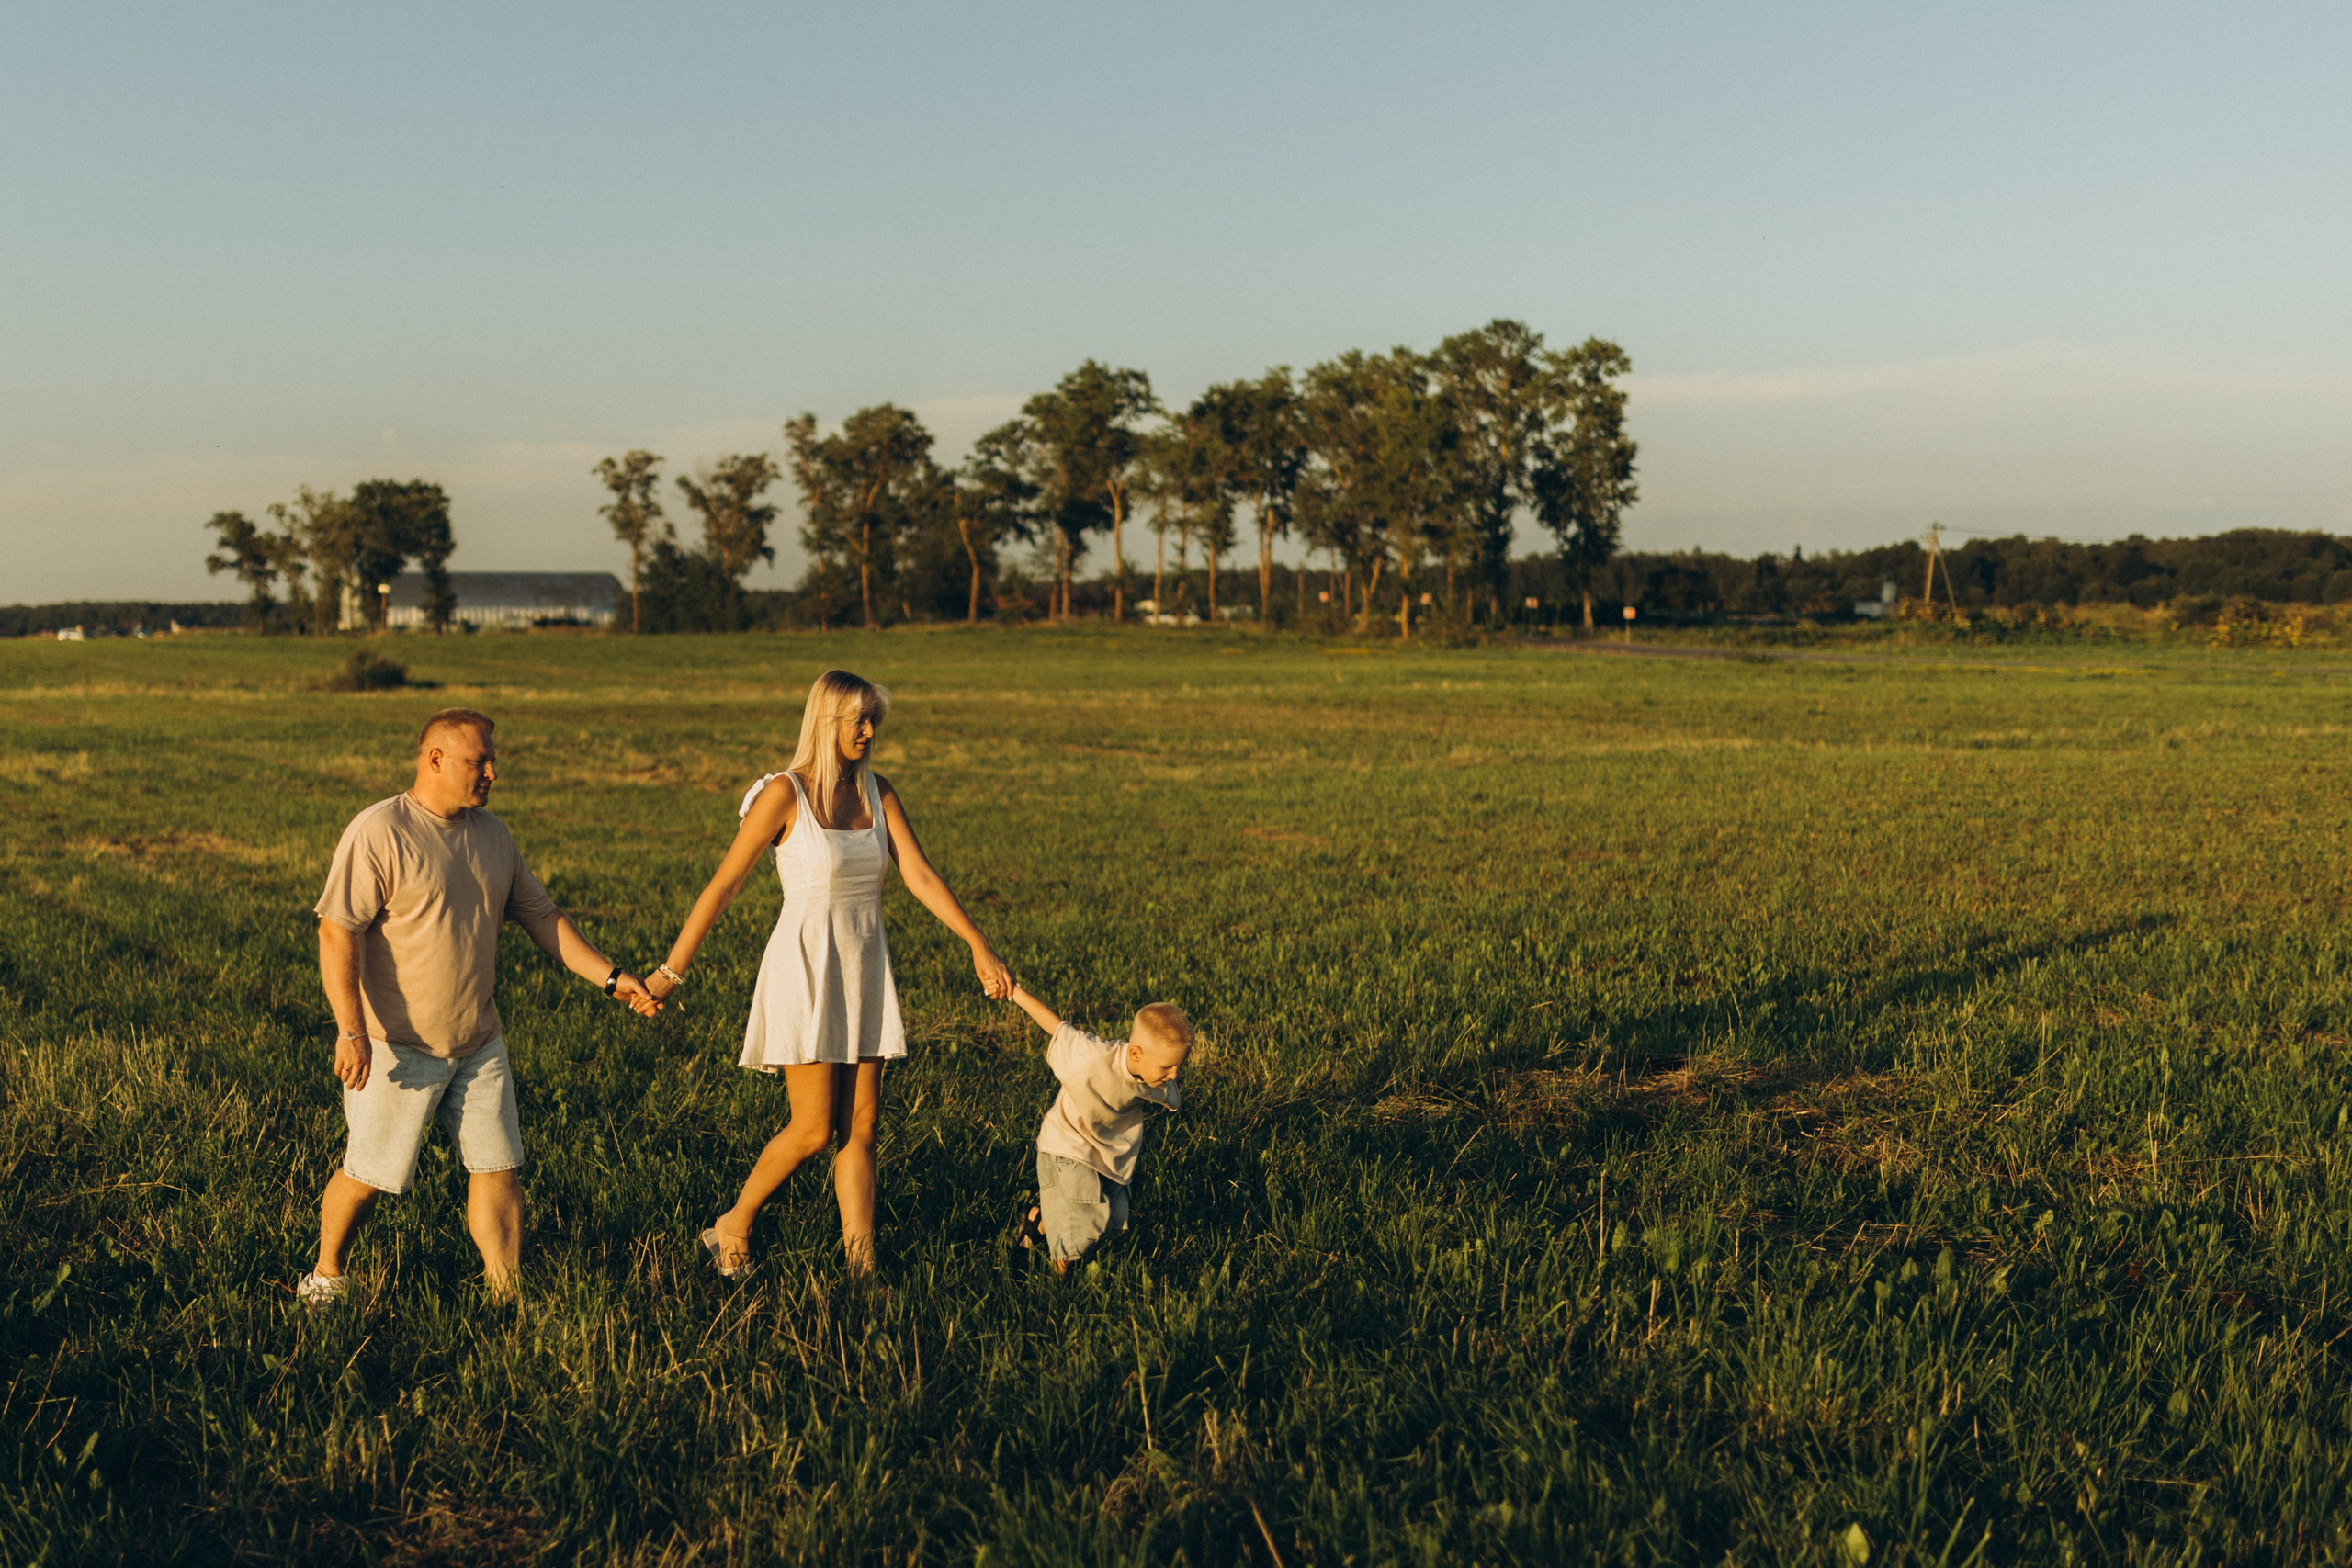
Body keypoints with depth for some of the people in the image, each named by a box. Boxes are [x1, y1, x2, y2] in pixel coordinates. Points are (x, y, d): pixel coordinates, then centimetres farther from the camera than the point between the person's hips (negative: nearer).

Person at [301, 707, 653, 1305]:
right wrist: (351, 1031, -23)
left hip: (479, 1043, 6)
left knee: (499, 1167, 5)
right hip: (398, 1045, -6)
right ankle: (325, 1275, 29)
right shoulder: (378, 833, -14)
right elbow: (336, 931, -18)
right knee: (368, 1174, 5)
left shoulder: (492, 835, 8)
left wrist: (609, 977, 5)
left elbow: (542, 916, 13)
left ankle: (507, 1295, 13)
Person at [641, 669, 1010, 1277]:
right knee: (814, 1129, -5)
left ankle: (862, 1265, 9)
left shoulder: (878, 792, 5)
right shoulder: (785, 794, -11)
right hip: (805, 970, -5)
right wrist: (670, 970, -7)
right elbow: (724, 885, -8)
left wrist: (979, 945, -11)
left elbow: (921, 876, -1)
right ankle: (731, 1228, 17)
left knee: (860, 1126, 5)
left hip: (864, 973, 5)